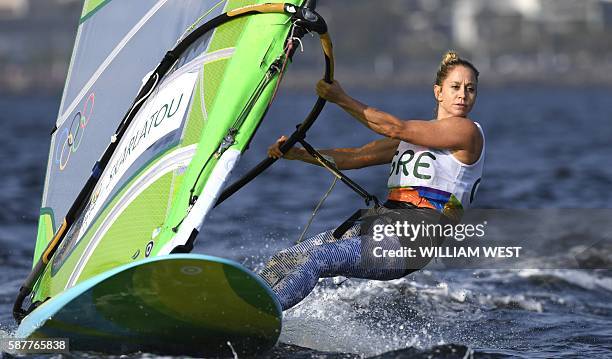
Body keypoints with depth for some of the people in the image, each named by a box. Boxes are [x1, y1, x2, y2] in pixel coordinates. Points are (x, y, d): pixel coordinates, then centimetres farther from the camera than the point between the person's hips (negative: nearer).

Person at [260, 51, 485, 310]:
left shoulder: (468, 131, -1)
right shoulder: (413, 134, 23)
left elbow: (394, 128, -6)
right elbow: (356, 157, 19)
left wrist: (341, 99, -1)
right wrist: (298, 154, 7)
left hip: (417, 236, -8)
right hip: (382, 221, 8)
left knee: (315, 259, -25)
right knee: (282, 262, -6)